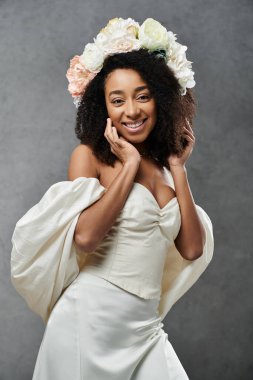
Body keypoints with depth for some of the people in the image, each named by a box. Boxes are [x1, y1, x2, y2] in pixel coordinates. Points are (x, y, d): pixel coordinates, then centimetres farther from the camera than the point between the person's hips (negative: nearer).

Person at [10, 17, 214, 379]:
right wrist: (130, 164, -13)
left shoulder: (163, 167, 9)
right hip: (91, 318, -4)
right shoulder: (90, 156, -4)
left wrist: (177, 168, 1)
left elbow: (192, 249, 1)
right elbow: (85, 237, -20)